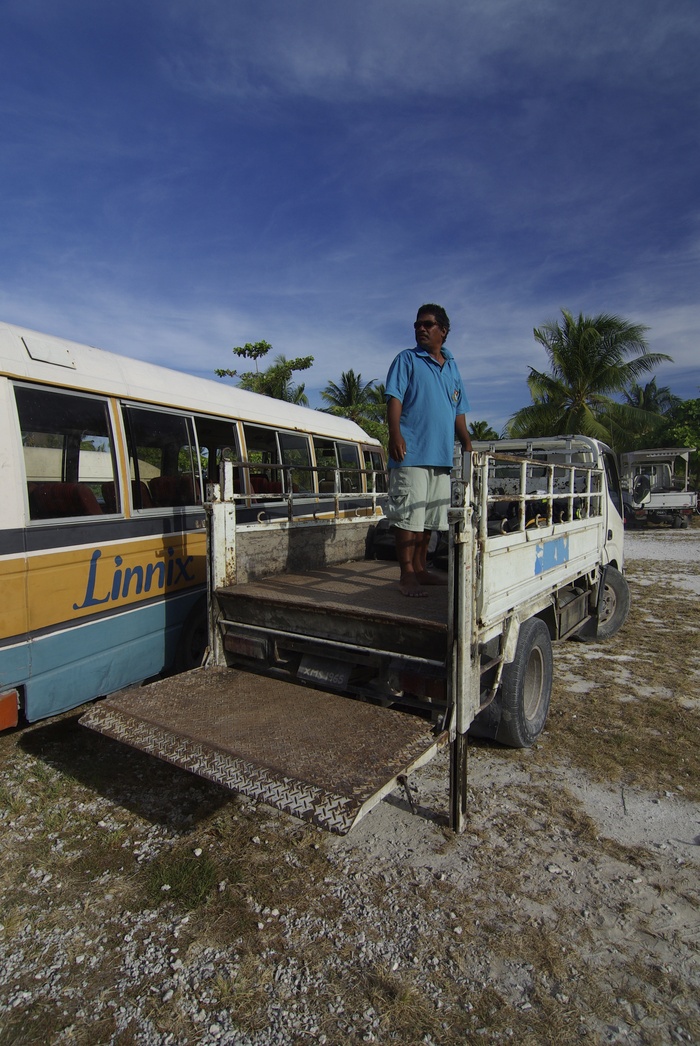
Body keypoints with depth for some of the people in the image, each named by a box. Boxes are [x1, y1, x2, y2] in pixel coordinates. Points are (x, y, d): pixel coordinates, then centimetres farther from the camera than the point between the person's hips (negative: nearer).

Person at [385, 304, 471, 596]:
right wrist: (395, 434, -22)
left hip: (442, 455, 6)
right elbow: (394, 398, -7)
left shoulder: (452, 366, 22)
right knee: (408, 515, -8)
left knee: (430, 517, 11)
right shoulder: (407, 359, 6)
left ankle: (420, 568, 23)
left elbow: (458, 411, 24)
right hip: (412, 452, -6)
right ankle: (407, 574, -1)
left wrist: (467, 443, 15)